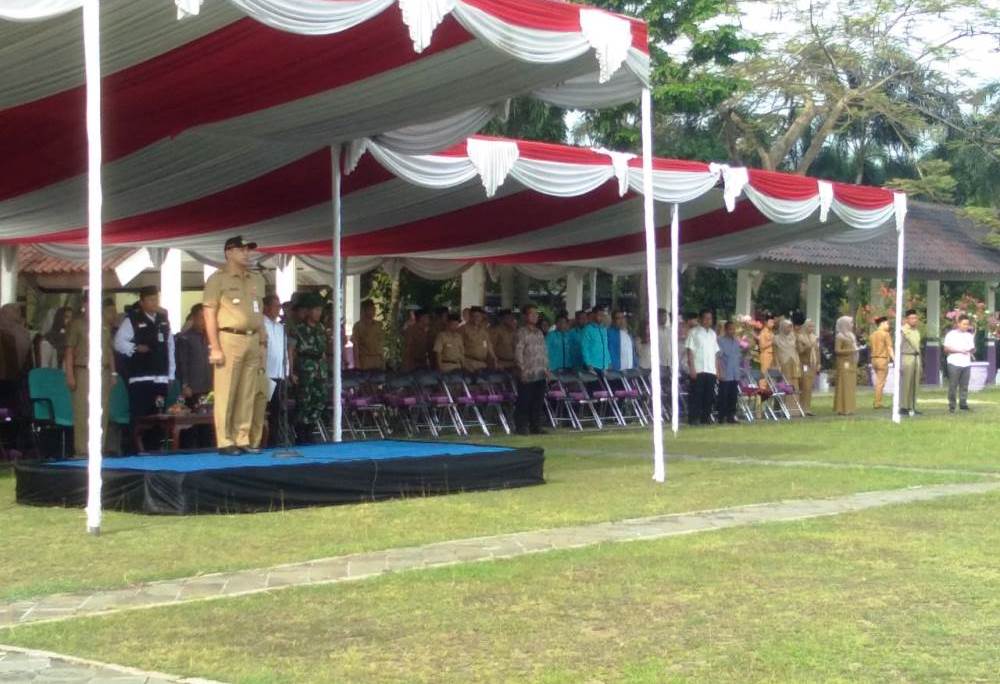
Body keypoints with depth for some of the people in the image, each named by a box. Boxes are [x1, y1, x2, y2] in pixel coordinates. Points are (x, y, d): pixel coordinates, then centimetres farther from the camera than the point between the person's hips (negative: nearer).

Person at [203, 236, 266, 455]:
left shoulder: (257, 279, 17)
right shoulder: (217, 279, -1)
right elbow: (209, 314, -5)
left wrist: (262, 342, 16)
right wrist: (215, 347, -11)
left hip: (252, 340, 6)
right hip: (229, 339, -6)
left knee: (247, 395, 5)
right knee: (225, 394, -6)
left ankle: (243, 440, 10)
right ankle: (225, 441, -3)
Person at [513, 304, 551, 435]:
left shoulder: (539, 333, 15)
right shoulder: (521, 333, -7)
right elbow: (518, 353, -12)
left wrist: (546, 368, 12)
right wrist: (522, 369, -16)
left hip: (540, 374, 7)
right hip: (527, 375, -7)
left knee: (538, 402, 8)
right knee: (524, 402, -4)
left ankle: (535, 427, 15)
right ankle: (522, 428, 2)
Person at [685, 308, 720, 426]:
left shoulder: (713, 334, 16)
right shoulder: (694, 332, 0)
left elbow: (716, 353, 16)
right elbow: (690, 351, -5)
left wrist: (717, 369, 9)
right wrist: (692, 368, -13)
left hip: (711, 371, 5)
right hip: (698, 370, -5)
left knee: (709, 396, 4)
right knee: (697, 395, -4)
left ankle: (705, 418, 10)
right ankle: (693, 419, -1)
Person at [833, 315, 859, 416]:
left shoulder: (851, 335, 19)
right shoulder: (840, 336, -8)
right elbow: (837, 351, -14)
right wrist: (850, 351, -21)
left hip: (852, 363, 9)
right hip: (844, 363, -9)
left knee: (851, 386, 7)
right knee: (844, 386, -9)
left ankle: (848, 408, 10)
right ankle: (843, 409, -9)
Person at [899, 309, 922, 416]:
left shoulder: (917, 331, 16)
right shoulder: (903, 330, -8)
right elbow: (898, 347, -11)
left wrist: (920, 363, 20)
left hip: (917, 358, 7)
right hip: (907, 358, -7)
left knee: (915, 385, 7)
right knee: (905, 384, -6)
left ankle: (912, 408, 11)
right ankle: (903, 408, -2)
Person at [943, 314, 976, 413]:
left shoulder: (969, 335, 14)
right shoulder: (951, 334, 0)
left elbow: (973, 349, 17)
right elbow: (946, 349, -4)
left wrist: (971, 350, -8)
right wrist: (959, 351, -15)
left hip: (966, 363, 4)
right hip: (954, 363, -4)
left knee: (964, 386, 2)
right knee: (953, 386, -3)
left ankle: (963, 404, 9)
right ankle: (951, 406, 1)